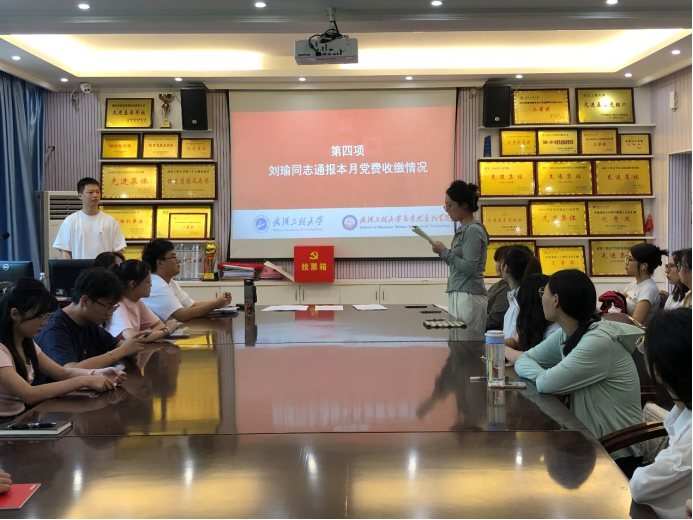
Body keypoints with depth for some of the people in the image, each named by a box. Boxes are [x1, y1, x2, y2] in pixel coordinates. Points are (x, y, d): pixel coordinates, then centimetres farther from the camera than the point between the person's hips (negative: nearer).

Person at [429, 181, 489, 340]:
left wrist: (445, 252, -13)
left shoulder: (473, 230, -11)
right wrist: (443, 253, 6)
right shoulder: (463, 230, 16)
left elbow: (469, 267, -18)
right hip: (460, 295, 9)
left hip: (469, 297, -9)